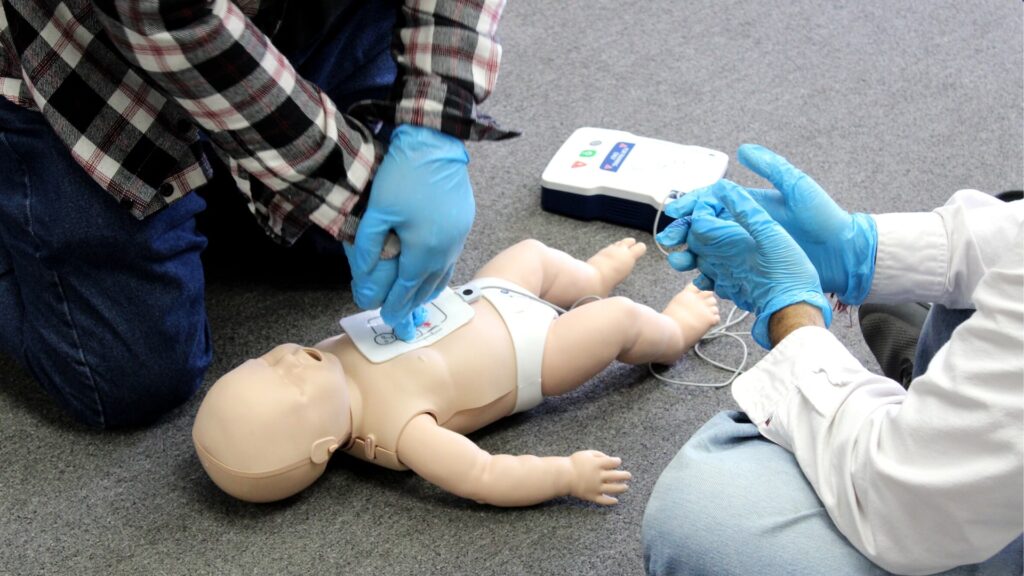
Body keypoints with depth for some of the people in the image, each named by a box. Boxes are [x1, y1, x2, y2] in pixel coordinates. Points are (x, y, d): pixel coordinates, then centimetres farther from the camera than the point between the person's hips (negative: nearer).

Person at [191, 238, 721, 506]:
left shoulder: (330, 360, -23)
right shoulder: (400, 430, -43)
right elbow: (486, 478, -42)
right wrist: (569, 474, -42)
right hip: (522, 350, -7)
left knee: (533, 252, 22)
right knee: (619, 318, -1)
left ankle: (592, 276, 56)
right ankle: (672, 332, 35)